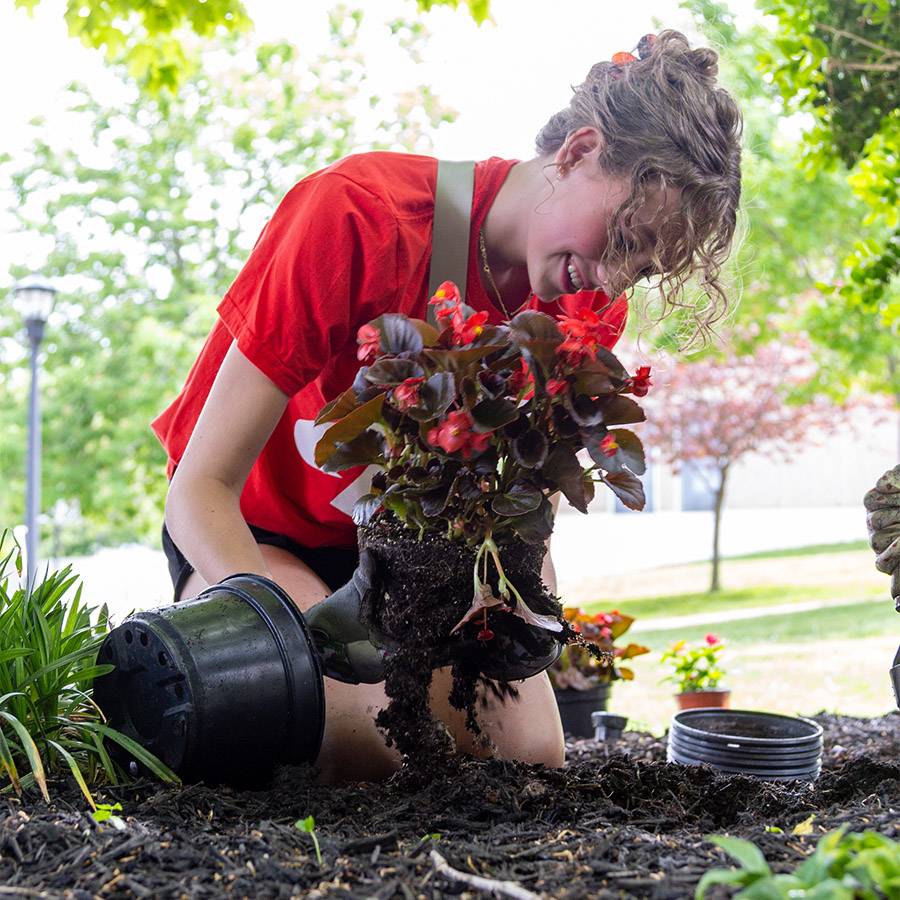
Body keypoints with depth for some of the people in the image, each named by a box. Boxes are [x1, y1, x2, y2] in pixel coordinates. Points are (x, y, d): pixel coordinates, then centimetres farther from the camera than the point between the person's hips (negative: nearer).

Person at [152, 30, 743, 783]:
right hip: (250, 531, -5)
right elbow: (200, 489, -30)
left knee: (531, 749, -11)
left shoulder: (593, 313, -13)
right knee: (367, 749, -28)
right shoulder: (361, 215, -31)